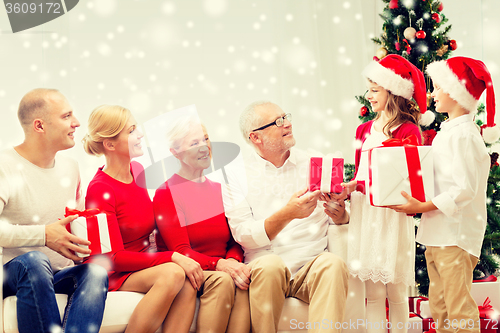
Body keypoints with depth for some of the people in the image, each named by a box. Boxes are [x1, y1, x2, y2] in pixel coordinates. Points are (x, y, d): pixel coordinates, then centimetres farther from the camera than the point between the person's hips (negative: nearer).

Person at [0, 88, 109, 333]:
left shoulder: (70, 168, 14)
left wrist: (86, 244, 3)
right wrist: (44, 235, -30)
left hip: (60, 275, 5)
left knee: (96, 272, -28)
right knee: (34, 260, -39)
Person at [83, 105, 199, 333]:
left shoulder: (137, 170, 6)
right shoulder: (100, 190, -16)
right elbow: (114, 257, -19)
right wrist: (172, 258, -25)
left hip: (142, 264, 6)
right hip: (111, 278, -6)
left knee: (188, 280, -26)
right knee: (172, 274, -33)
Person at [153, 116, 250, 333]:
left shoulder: (219, 190, 17)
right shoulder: (165, 194, -1)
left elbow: (235, 241, 12)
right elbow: (181, 251, -11)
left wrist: (233, 260, -13)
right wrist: (219, 265, -28)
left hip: (222, 270, 4)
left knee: (243, 280, -30)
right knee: (222, 281, -34)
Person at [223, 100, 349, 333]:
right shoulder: (236, 174, 5)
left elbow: (343, 222, 14)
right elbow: (243, 235, -6)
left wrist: (340, 215, -11)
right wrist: (286, 214, -21)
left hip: (312, 264, 2)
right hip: (262, 266, -1)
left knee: (333, 264, -31)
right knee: (270, 265, -35)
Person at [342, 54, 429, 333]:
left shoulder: (408, 131, -6)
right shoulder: (365, 129, 13)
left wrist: (357, 186, -20)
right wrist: (348, 188, -4)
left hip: (393, 216, -5)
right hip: (365, 213, 5)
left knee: (396, 292, 4)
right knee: (373, 293, 7)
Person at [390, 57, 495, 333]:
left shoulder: (463, 135, -15)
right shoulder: (447, 131, 16)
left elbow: (465, 189, -22)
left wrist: (423, 207, -23)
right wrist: (416, 203, 11)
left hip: (456, 234, -10)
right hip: (437, 232, 10)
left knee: (459, 309, -5)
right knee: (438, 306, 15)